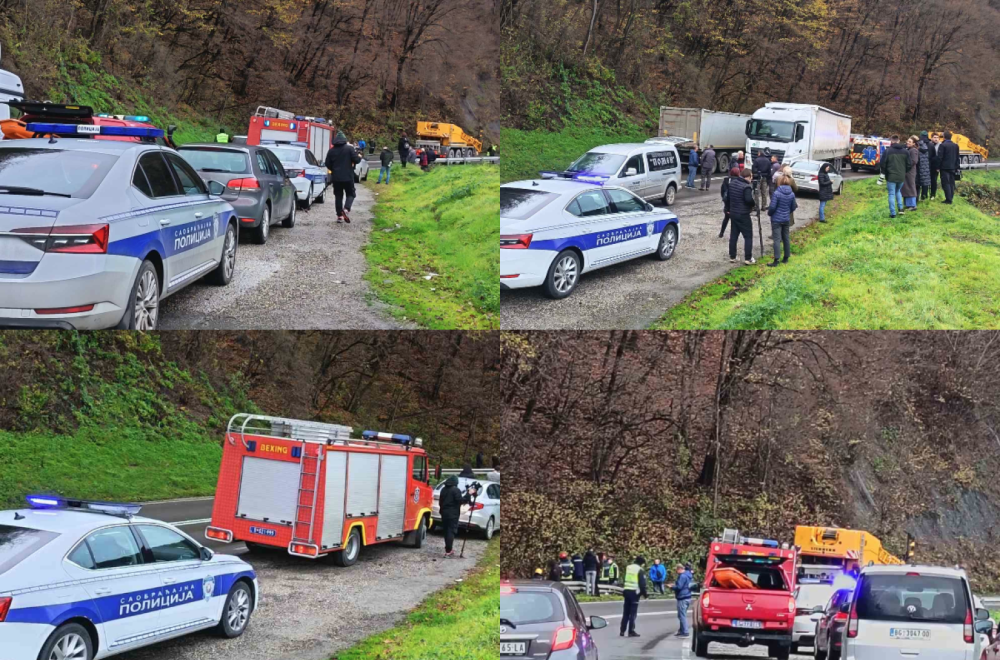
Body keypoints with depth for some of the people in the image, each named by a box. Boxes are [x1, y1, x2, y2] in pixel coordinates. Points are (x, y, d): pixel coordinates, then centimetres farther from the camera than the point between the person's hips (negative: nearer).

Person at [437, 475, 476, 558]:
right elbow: (461, 500, -18)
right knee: (451, 532, -6)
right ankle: (448, 552, -11)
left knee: (447, 532, 15)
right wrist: (469, 494, -13)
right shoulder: (456, 490, -12)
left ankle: (448, 550, 23)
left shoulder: (443, 489, 12)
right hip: (453, 514, -7)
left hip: (444, 513, 7)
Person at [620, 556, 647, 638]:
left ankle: (622, 631, 10)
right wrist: (644, 594, -3)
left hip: (626, 591, 6)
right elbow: (642, 584, -12)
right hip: (635, 592, -6)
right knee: (633, 613, -2)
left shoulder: (628, 568, 13)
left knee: (626, 612, 11)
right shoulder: (639, 570, -9)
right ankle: (631, 631, -3)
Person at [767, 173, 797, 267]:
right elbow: (793, 207, 7)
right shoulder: (792, 194, 1)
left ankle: (776, 260, -8)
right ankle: (786, 258, 25)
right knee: (786, 238, 16)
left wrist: (769, 213, 3)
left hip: (777, 219, -6)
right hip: (786, 219, 6)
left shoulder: (776, 193, -18)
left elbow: (772, 207, -17)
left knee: (777, 239, -5)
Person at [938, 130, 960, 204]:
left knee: (946, 183, -5)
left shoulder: (942, 145, -11)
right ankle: (950, 198, 12)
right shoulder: (955, 146, 8)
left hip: (945, 167, -6)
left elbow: (940, 157, -12)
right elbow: (957, 157, 13)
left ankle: (948, 199, -10)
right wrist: (956, 167, 18)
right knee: (951, 183, 10)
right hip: (953, 167, 6)